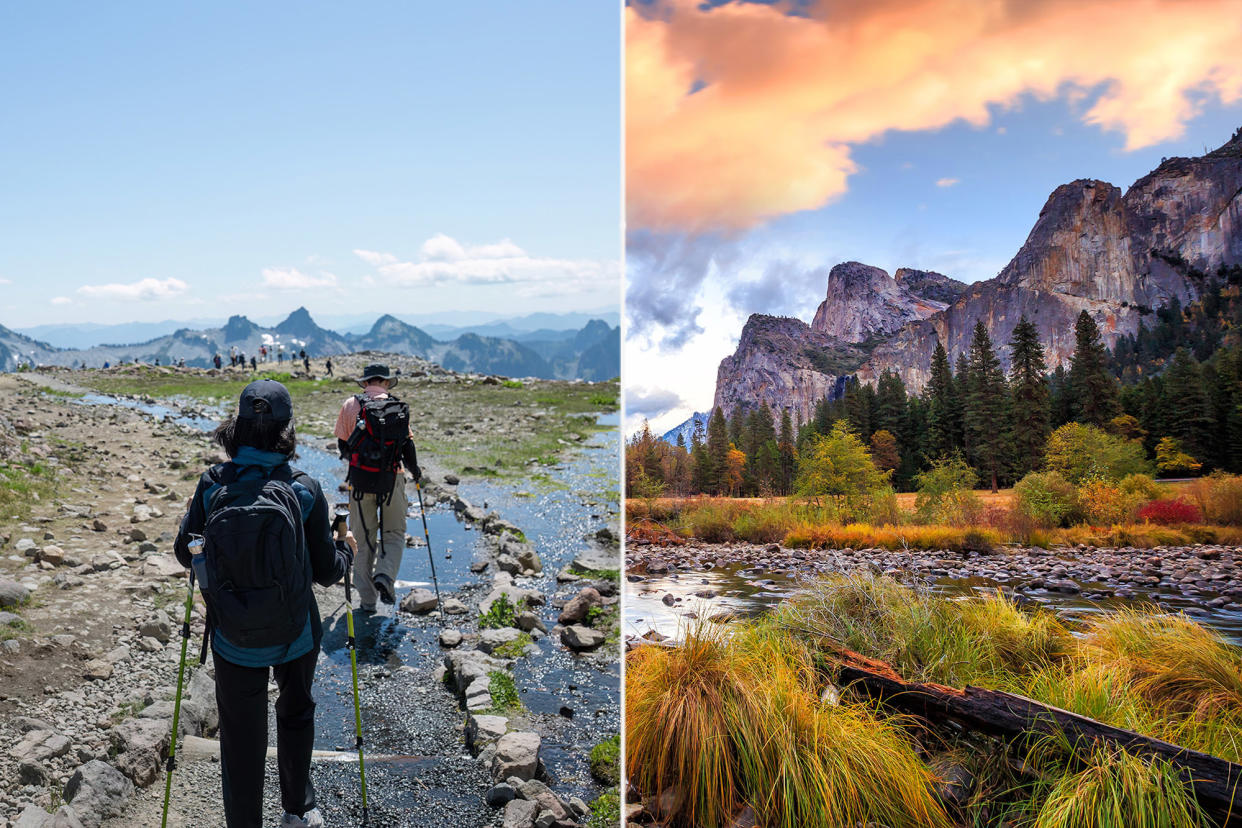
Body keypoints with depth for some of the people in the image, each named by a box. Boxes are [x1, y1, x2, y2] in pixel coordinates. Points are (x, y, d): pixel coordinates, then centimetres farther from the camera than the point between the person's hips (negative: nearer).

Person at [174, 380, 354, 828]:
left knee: (241, 736, 16)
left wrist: (192, 513, 21)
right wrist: (347, 549, 13)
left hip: (233, 639, 0)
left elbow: (185, 554, 3)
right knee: (296, 715, 26)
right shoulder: (304, 490, -16)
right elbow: (326, 572, -8)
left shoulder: (212, 485, -12)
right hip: (295, 635, 0)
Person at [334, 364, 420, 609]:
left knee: (362, 538, 11)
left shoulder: (350, 405, 3)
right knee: (394, 533, 15)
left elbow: (343, 444, 9)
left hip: (360, 479, 1)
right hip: (392, 479, -1)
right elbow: (407, 443, 0)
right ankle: (385, 575, -10)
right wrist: (415, 471, 17)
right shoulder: (398, 407, -1)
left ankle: (367, 599, 13)